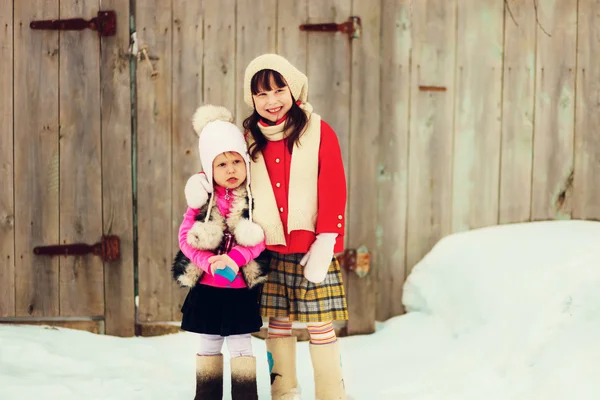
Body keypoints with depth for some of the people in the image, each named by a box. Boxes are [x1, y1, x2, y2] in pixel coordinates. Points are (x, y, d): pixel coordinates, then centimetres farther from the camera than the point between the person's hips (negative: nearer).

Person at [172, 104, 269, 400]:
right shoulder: (202, 200, -2)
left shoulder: (254, 200, -5)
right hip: (207, 287, 2)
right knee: (208, 344, 14)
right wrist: (208, 261, -21)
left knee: (240, 344, 6)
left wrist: (234, 258, -25)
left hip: (242, 289, -2)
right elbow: (186, 237, -6)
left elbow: (258, 241, -10)